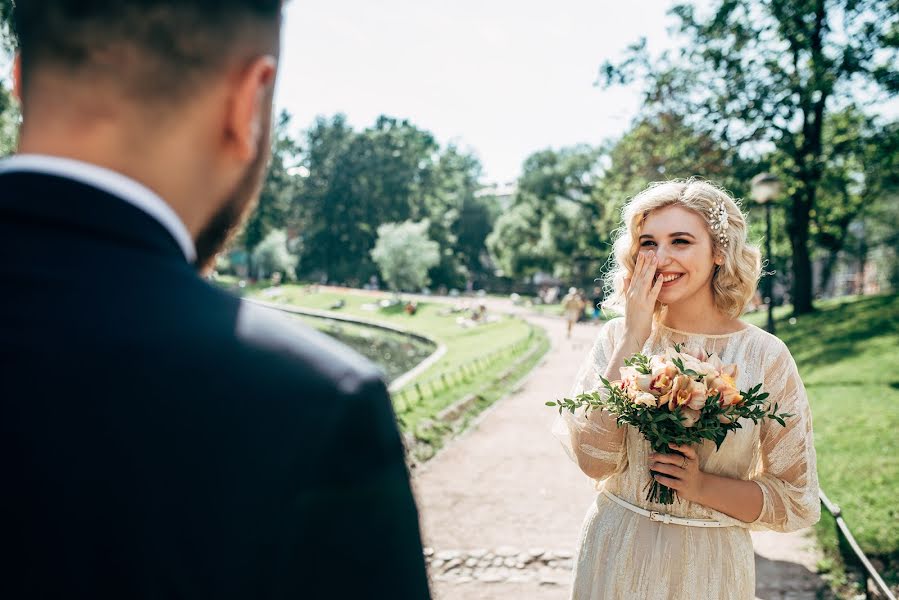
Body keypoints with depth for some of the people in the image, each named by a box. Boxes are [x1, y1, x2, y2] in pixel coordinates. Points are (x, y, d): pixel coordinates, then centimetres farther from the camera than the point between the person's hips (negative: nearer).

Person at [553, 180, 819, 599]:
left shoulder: (764, 356, -10)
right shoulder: (616, 338, -6)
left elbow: (796, 502, -5)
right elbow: (594, 460, -18)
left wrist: (703, 486, -20)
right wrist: (633, 339, -19)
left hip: (709, 565, -1)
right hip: (614, 555, 1)